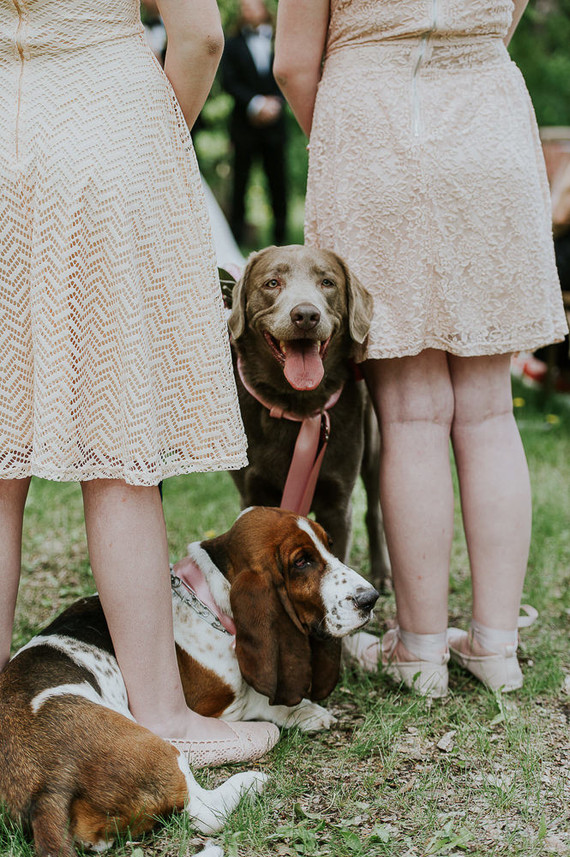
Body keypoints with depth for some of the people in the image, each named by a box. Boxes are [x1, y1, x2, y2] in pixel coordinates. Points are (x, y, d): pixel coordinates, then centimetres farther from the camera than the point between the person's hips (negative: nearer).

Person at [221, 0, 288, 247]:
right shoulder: (233, 45, 7)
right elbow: (229, 82, -2)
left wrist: (274, 102, -10)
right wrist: (256, 104, -13)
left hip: (274, 122, 1)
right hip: (245, 123, -1)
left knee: (277, 178, 1)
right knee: (240, 179, 0)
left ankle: (281, 234, 8)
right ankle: (237, 234, 6)